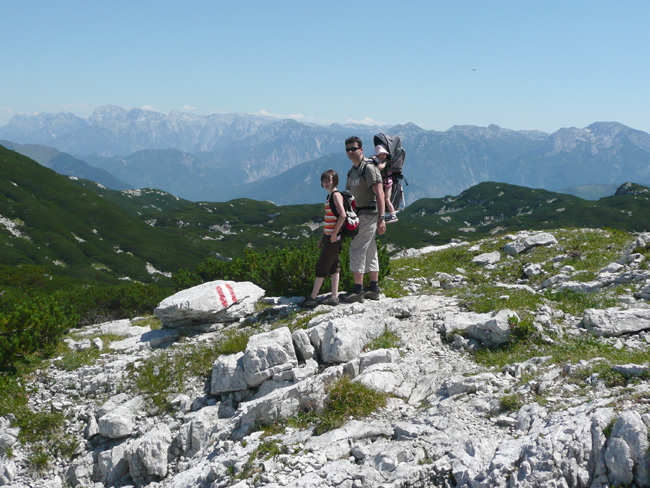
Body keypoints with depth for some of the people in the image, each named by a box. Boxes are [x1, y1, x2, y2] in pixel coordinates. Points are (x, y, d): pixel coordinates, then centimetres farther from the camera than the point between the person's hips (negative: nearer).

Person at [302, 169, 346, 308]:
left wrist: (334, 234, -21)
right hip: (328, 237, 9)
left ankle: (313, 297, -1)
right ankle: (334, 297, 14)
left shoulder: (336, 195, -13)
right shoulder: (329, 195, 16)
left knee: (321, 267, -5)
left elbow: (342, 215, -24)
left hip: (333, 238, -9)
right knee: (333, 266, 10)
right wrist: (323, 237, 22)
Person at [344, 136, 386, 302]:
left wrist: (381, 218, -23)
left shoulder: (369, 168, -13)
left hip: (369, 213, -10)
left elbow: (379, 193, -18)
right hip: (360, 214, 10)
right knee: (370, 251, 11)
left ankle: (358, 290, -11)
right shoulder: (352, 171, 16)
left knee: (357, 249, -12)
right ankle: (374, 290, 17)